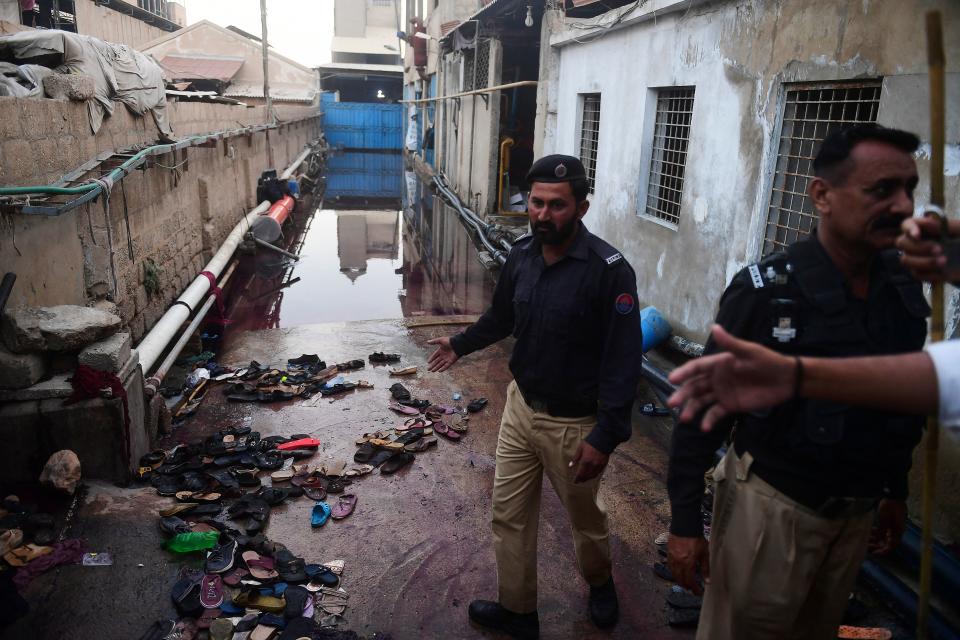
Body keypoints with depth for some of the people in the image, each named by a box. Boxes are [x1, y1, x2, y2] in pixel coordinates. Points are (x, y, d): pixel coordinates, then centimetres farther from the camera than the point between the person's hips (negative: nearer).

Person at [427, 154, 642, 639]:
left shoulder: (609, 270, -23)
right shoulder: (521, 255, -3)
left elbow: (623, 361, -21)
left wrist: (606, 436, -23)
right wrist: (461, 344, 25)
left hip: (574, 424, -5)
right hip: (521, 407, 5)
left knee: (585, 517, 20)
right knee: (509, 515, 14)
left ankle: (600, 583, 52)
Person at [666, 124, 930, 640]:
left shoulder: (905, 288, -4)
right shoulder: (764, 292, -21)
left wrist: (896, 490, 16)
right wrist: (685, 520, -15)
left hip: (857, 511, 6)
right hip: (769, 505, -5)